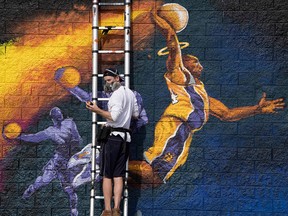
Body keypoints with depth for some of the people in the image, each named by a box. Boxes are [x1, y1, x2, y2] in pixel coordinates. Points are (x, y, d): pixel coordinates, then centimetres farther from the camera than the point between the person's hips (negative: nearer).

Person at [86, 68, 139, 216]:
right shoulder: (130, 93, 14)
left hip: (113, 136, -7)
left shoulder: (117, 94, -11)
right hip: (125, 137, 7)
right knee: (118, 176, 4)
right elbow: (136, 114, 23)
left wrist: (97, 110, -18)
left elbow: (114, 117, -20)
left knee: (107, 175, -2)